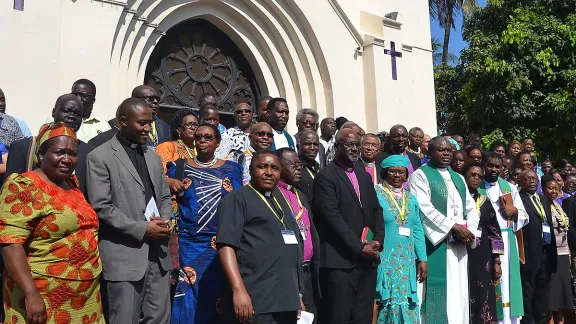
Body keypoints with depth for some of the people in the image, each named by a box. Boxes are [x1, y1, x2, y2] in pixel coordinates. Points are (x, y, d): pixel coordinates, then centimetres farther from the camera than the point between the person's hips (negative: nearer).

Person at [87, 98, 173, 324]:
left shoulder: (154, 157, 16)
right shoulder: (100, 157, -5)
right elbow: (101, 207, -12)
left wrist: (164, 220, -3)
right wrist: (142, 229, -15)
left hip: (157, 253, 6)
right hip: (125, 255, -6)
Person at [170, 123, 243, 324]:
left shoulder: (231, 169, 6)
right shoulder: (179, 167, 6)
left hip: (221, 245, 0)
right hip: (188, 245, 0)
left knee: (215, 297, 4)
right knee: (189, 298, 1)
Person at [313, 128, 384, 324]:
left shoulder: (364, 175, 17)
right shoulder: (326, 176, -5)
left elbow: (376, 210, 16)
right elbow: (333, 217, -14)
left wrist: (378, 240, -1)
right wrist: (359, 247, -15)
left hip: (368, 259, 7)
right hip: (340, 260, -6)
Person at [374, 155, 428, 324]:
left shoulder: (411, 198, 13)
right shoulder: (375, 195, -5)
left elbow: (417, 230, 13)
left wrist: (423, 259, 7)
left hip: (407, 263, 5)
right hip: (383, 261, -5)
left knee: (407, 305, 7)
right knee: (385, 304, -1)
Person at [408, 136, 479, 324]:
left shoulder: (458, 178, 20)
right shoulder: (420, 175, -2)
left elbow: (471, 208, 16)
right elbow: (425, 209, -13)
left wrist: (470, 230, -3)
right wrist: (454, 228, -15)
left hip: (460, 245, 7)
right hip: (435, 243, -6)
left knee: (458, 292, 7)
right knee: (438, 292, -7)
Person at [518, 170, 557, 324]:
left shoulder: (545, 200, 17)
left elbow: (549, 224, 18)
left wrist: (552, 250, 11)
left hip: (547, 252, 8)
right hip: (529, 253, -7)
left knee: (543, 291, 16)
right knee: (527, 292, 1)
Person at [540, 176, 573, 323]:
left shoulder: (558, 206, 14)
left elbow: (565, 231, 17)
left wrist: (568, 253, 13)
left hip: (563, 254, 7)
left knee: (561, 290, 10)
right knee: (550, 292, -3)